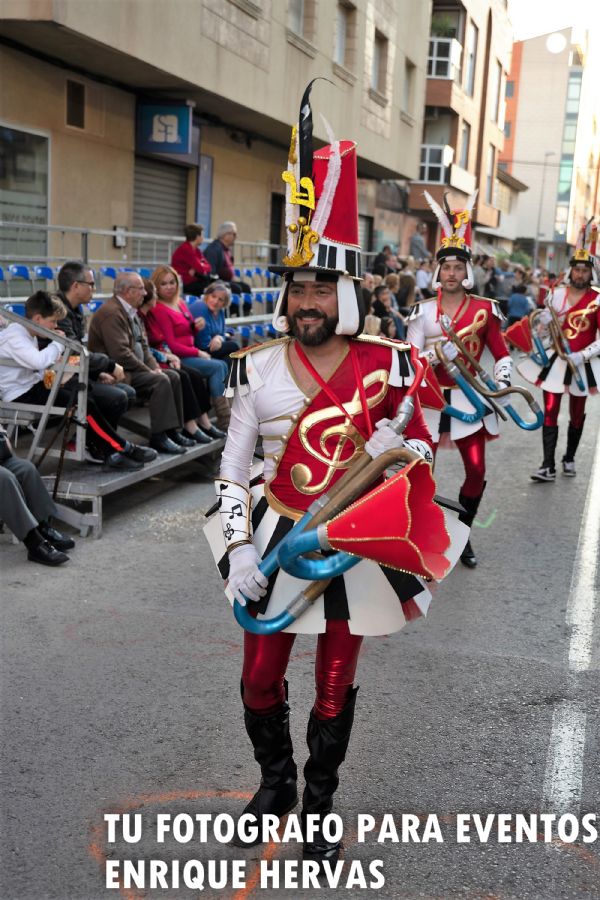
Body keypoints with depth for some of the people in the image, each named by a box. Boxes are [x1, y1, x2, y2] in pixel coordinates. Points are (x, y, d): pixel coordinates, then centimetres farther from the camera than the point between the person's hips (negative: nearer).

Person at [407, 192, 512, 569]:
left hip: (469, 399, 0)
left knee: (477, 472, 0)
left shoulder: (485, 309, 1)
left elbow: (502, 354, 4)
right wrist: (437, 355, -20)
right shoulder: (423, 311, 3)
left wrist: (503, 383, -11)